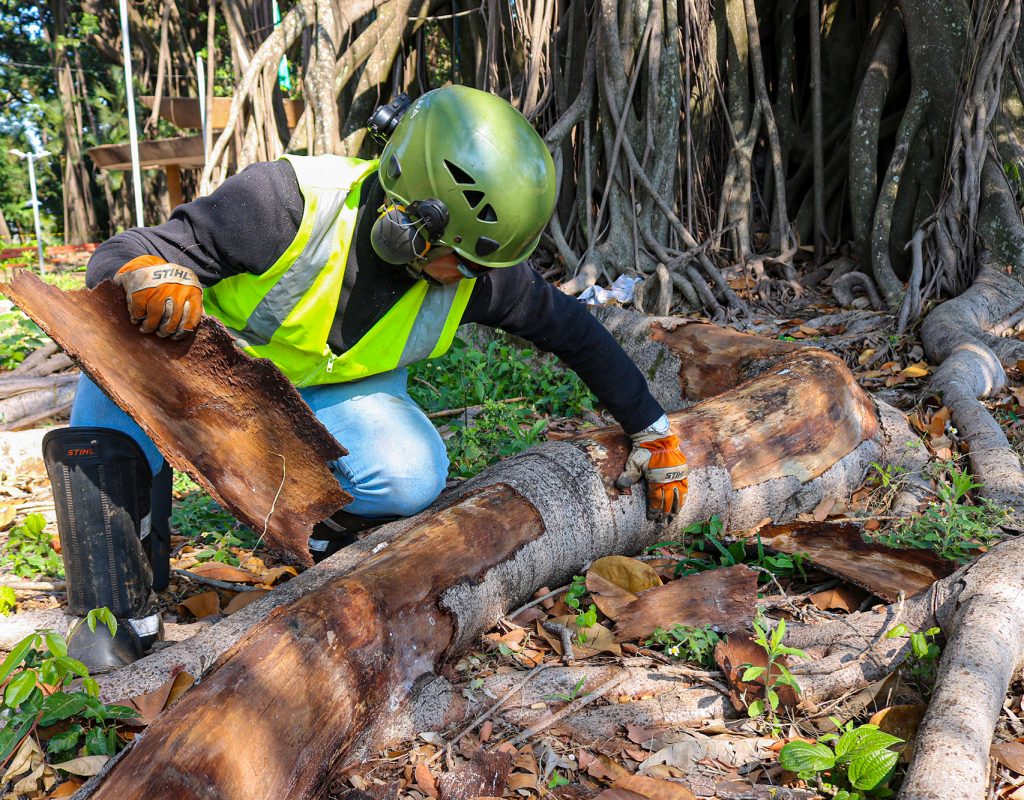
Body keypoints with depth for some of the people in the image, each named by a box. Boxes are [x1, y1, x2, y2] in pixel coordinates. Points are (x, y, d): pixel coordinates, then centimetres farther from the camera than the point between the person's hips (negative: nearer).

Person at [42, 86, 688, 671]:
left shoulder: (475, 272, -21)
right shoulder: (294, 200, -34)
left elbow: (575, 329, -5)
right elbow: (117, 256, -28)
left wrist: (654, 433, 0)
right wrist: (149, 275, -53)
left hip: (337, 391, 2)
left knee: (414, 478, -26)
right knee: (119, 381, -31)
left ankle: (305, 528, 6)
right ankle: (121, 615, -16)